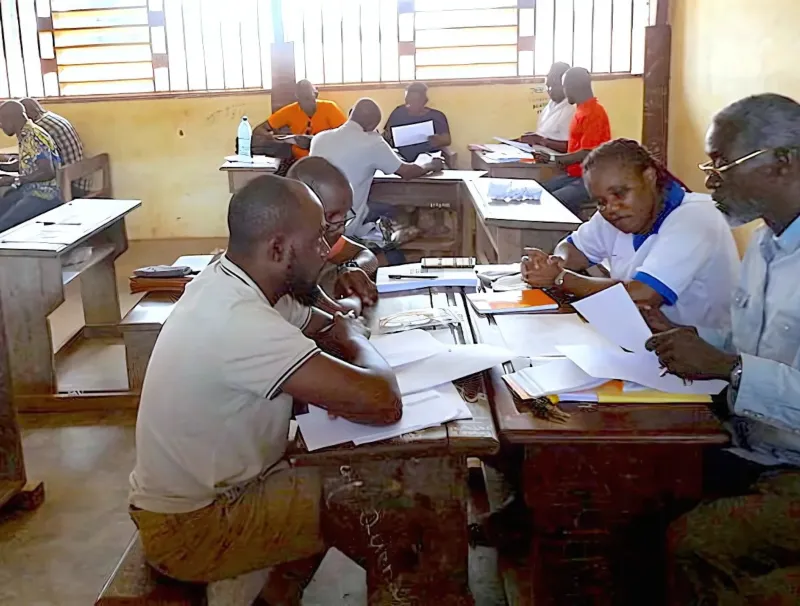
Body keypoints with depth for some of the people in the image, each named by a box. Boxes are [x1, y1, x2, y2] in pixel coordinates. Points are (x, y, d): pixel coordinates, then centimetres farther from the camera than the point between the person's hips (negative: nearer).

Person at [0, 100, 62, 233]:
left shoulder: (34, 137, -18)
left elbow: (47, 172, -26)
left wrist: (14, 180, -21)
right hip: (29, 190, 10)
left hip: (45, 195, -10)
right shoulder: (24, 135, 10)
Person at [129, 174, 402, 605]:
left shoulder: (226, 281, -4)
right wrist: (353, 338, -14)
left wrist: (340, 331, -15)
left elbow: (325, 329, 10)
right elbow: (382, 402, -36)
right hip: (191, 530, -9)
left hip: (203, 488, 9)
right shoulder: (241, 322, -34)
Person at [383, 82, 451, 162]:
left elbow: (447, 140, -1)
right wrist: (386, 137, -9)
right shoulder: (398, 113, 12)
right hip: (401, 162, 1)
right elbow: (386, 136, 15)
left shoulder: (437, 116, 6)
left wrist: (438, 141, -24)